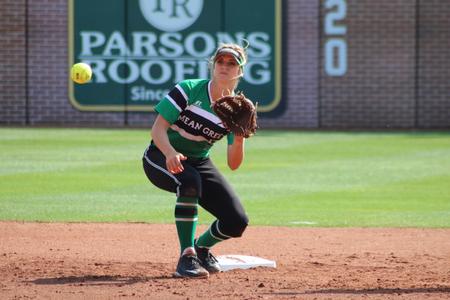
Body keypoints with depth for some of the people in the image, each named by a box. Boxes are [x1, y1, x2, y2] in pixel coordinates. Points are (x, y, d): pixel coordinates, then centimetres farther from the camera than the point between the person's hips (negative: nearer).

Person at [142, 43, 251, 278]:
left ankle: (202, 247, 24)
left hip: (199, 163, 5)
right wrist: (170, 154, -41)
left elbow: (233, 164, -9)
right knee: (189, 181, -40)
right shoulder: (188, 90, -16)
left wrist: (239, 138, -29)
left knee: (237, 222, -10)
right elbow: (158, 128, -21)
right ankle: (187, 257, -32)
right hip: (162, 158, -5)